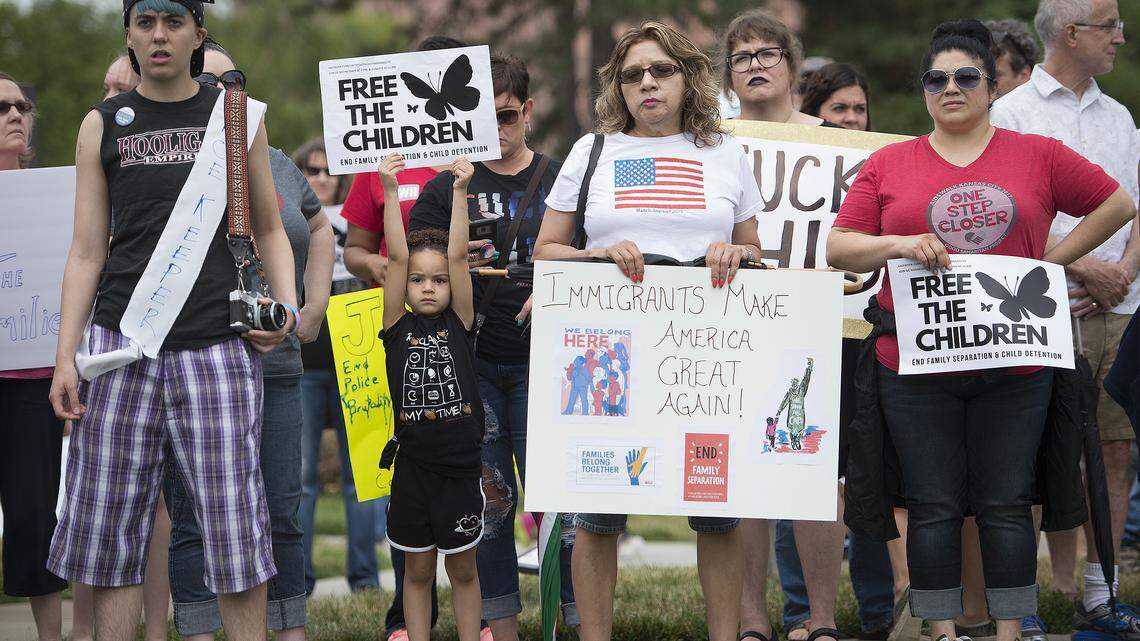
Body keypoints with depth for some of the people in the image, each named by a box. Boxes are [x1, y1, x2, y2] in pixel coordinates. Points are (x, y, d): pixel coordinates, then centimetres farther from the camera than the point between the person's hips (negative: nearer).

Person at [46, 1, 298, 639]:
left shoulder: (237, 116, 9)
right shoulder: (102, 125, 11)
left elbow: (269, 230, 16)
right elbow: (87, 251, 10)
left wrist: (287, 309, -1)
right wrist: (65, 358, 2)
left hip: (215, 346, -1)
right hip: (123, 344, 1)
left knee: (234, 522, -7)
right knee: (109, 525, -1)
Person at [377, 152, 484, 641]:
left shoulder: (459, 324, 1)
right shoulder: (398, 327, 1)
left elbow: (458, 256, -8)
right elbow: (396, 257, -7)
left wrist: (459, 192, -16)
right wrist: (390, 192, -14)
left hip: (461, 467, 0)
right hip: (413, 467, 0)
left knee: (463, 570, 9)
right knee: (417, 571, 9)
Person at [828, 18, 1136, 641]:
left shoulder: (1038, 156, 6)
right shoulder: (888, 165, 7)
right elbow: (838, 246, 6)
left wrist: (1051, 261, 4)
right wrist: (900, 244, -12)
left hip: (1014, 364, 0)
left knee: (1006, 505, 3)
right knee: (933, 507, 3)